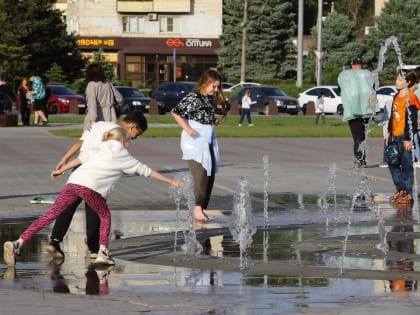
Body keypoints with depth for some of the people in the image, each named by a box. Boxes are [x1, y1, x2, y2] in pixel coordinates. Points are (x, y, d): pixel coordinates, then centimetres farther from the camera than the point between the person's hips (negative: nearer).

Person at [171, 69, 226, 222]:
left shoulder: (210, 98, 11)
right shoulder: (193, 97, -13)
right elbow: (175, 112, -15)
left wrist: (214, 121, 6)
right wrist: (187, 129, -21)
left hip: (209, 139, 9)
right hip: (195, 139, -9)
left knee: (209, 175, 7)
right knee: (200, 174, -16)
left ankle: (202, 209, 13)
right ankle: (197, 208, -16)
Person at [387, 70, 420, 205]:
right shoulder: (397, 97, 14)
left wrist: (408, 139, -17)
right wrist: (389, 132, 20)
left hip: (404, 137, -9)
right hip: (395, 136, 9)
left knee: (406, 165, -3)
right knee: (393, 164, 13)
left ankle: (408, 194, 3)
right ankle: (400, 190, 24)